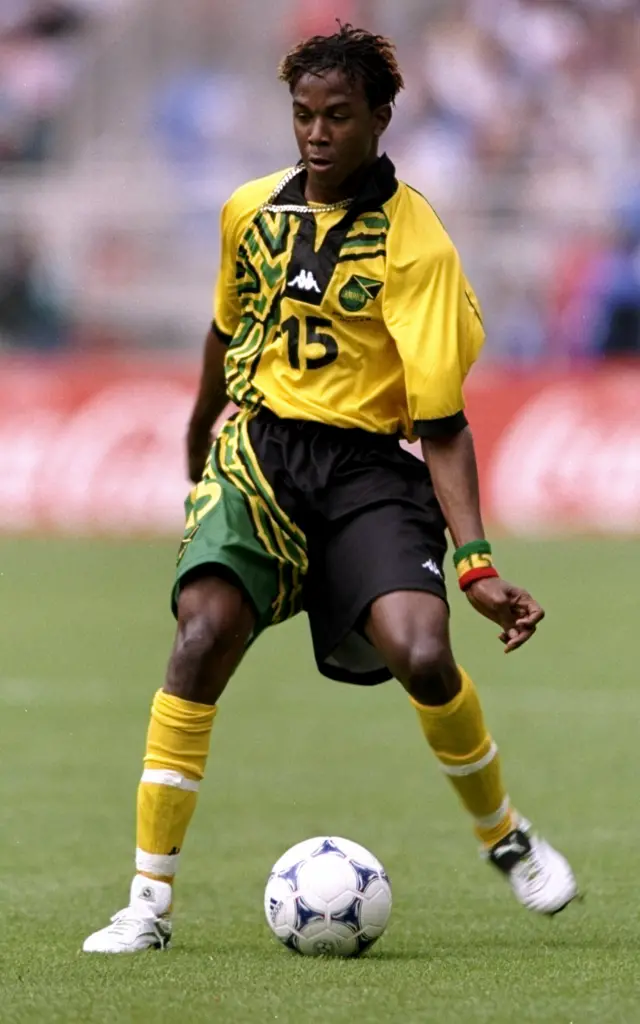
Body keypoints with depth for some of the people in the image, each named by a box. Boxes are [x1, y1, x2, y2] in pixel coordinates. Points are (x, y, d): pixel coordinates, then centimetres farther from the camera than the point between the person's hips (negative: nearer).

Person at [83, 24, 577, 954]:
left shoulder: (414, 243, -8)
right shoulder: (251, 212, 6)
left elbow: (441, 423, -9)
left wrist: (475, 561, -19)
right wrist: (197, 453, 37)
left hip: (366, 467, -3)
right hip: (255, 449, 3)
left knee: (422, 655, -24)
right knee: (205, 634, -23)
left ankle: (506, 838, 8)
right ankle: (149, 902, -19)